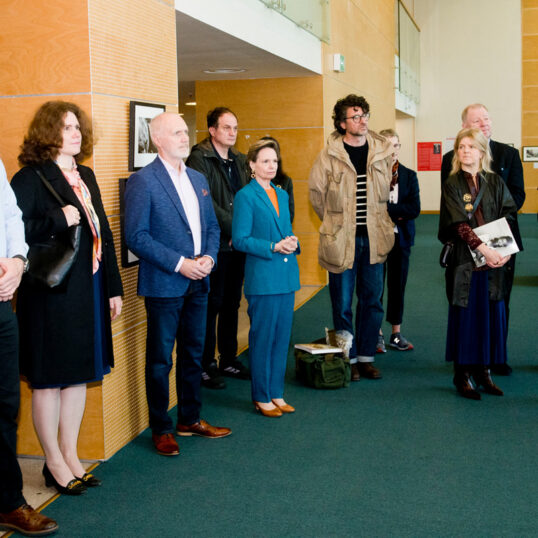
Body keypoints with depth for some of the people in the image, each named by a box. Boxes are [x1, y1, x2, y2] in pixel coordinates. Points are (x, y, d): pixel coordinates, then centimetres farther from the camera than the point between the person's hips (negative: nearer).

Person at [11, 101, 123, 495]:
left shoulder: (85, 176, 13)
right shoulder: (31, 178, -10)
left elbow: (103, 232, 15)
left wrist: (114, 287, 12)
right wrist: (58, 220, -24)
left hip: (89, 291, 8)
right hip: (51, 295, -7)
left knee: (79, 374, 14)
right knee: (49, 378, 4)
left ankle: (70, 454, 27)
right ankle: (54, 463, 18)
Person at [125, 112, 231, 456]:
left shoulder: (198, 179, 13)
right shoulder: (143, 181, -10)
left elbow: (212, 226, 17)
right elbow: (136, 235, -15)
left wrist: (209, 257, -3)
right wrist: (179, 263, -18)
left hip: (197, 283, 7)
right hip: (164, 285, -7)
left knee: (194, 354, 16)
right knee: (160, 360, 4)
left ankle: (190, 418, 30)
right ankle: (161, 428, 16)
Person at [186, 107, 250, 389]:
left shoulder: (238, 160, 15)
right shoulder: (199, 159, -9)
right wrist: (232, 228, -16)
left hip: (237, 243, 7)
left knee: (232, 302, 14)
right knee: (212, 304, -1)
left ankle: (228, 359, 26)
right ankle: (206, 366, 10)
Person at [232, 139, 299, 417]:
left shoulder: (282, 194, 14)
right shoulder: (246, 196, -7)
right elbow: (240, 239, -11)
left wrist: (293, 242, -1)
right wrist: (274, 247, -18)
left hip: (286, 276, 7)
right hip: (262, 277, -7)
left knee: (282, 337, 11)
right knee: (262, 339, 0)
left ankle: (276, 393, 22)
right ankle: (261, 397, 12)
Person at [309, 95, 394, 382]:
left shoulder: (383, 151, 5)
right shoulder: (329, 154, -6)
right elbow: (316, 191, 4)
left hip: (374, 238, 3)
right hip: (341, 239, -3)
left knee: (372, 301, 9)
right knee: (342, 303, 4)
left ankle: (366, 357, 21)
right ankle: (348, 359, 17)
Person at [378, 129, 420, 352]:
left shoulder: (409, 176, 5)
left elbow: (415, 209, -5)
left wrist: (385, 210, -14)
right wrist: (397, 213, -16)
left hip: (401, 237, 3)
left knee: (398, 285, 9)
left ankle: (396, 334, 19)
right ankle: (376, 334, 14)